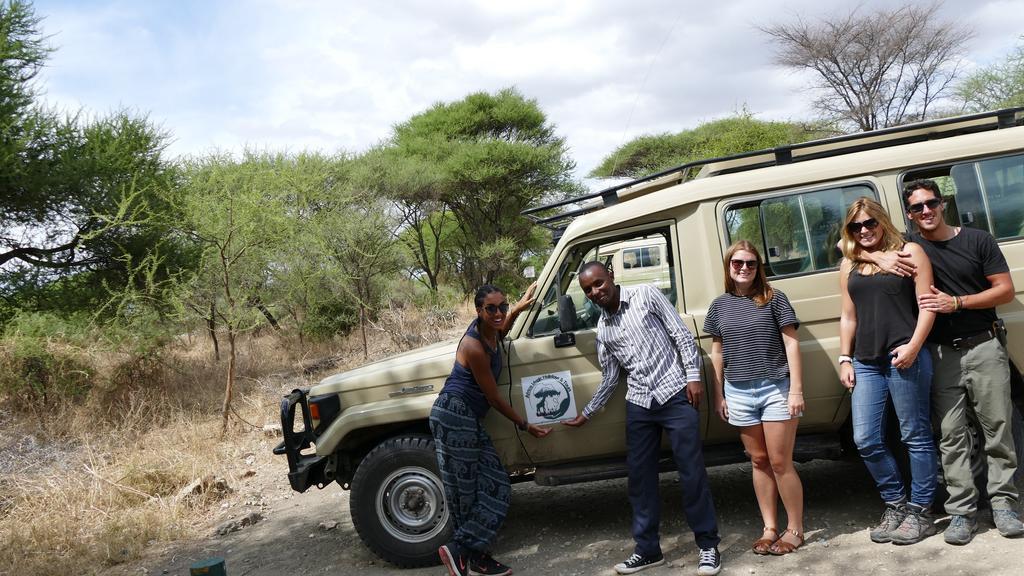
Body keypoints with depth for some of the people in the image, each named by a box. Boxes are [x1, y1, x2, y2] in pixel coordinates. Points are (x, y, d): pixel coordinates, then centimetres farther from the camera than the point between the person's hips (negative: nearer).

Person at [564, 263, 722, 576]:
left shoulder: (646, 295, -2)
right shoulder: (602, 329, 12)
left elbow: (682, 335, -3)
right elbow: (610, 377, 18)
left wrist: (693, 376, -12)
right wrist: (587, 413, 19)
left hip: (675, 395, -5)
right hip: (639, 405, 5)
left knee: (692, 472, -2)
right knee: (640, 477, 7)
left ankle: (708, 546, 10)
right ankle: (648, 549, 20)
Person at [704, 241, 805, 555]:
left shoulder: (773, 299, -2)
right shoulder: (719, 306, 8)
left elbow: (791, 344, -4)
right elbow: (717, 353, 12)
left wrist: (796, 389, -9)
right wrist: (718, 395, 9)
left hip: (776, 388, -3)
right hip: (739, 393, 3)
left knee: (780, 462, 0)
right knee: (759, 461, 11)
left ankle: (795, 529, 14)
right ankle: (769, 527, 20)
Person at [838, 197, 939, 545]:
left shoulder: (909, 252, 3)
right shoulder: (849, 265, 15)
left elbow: (926, 305, -3)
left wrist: (914, 346, -16)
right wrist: (844, 359, 11)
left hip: (905, 358, -5)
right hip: (866, 363, 5)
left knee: (915, 437, 2)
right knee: (866, 440, 3)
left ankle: (920, 512, 14)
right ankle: (896, 504, 20)